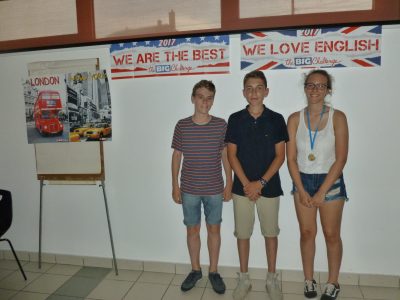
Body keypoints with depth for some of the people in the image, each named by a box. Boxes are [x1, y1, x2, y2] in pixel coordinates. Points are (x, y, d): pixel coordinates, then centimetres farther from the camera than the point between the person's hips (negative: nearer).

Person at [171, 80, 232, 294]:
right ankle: (195, 270, 32)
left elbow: (226, 155, 2)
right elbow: (176, 156, 2)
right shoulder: (182, 125, -4)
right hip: (189, 189, 1)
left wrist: (229, 184, 0)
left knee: (214, 229, 11)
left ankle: (213, 272, 29)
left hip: (214, 189, 0)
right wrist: (175, 185, 0)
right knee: (192, 229, 12)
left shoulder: (221, 125, -4)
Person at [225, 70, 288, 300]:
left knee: (271, 233, 12)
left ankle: (272, 279, 30)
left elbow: (280, 156, -4)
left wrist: (260, 183, -12)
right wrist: (246, 184, -11)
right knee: (243, 234, 10)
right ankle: (244, 279, 27)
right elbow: (232, 155, -1)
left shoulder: (276, 119, -2)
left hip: (269, 187, 0)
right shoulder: (235, 119, -1)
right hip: (242, 187, 1)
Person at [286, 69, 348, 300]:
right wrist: (301, 190, -8)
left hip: (331, 181, -1)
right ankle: (309, 280, 27)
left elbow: (341, 159, -11)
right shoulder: (295, 119, -3)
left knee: (331, 235, 9)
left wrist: (321, 192, -14)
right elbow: (291, 158, -2)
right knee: (307, 232, 9)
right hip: (303, 181, 2)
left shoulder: (337, 117, -9)